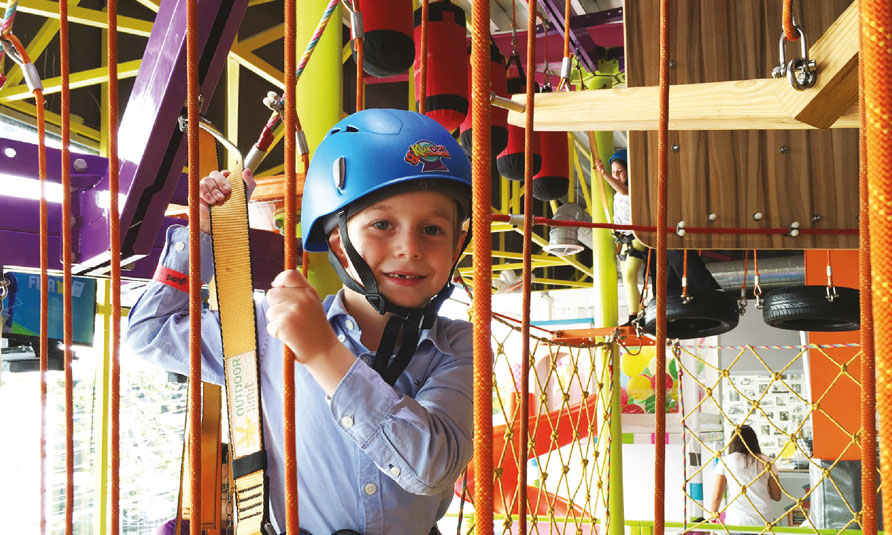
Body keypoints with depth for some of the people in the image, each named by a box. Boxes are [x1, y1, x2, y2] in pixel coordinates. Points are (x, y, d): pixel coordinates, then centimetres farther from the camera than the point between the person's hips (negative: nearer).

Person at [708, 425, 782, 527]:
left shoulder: (725, 461, 4)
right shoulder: (766, 462, 8)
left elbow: (716, 496, 0)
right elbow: (777, 496, 12)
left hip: (736, 521, -2)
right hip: (764, 521, 2)